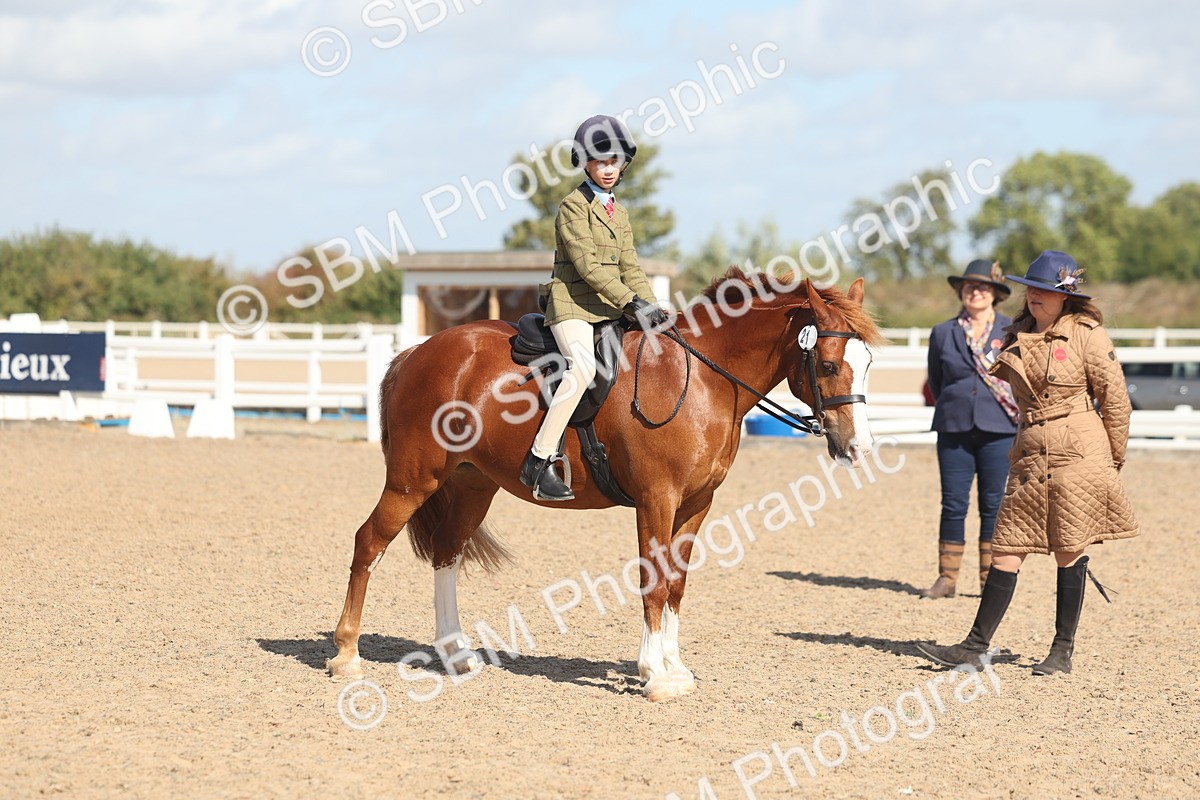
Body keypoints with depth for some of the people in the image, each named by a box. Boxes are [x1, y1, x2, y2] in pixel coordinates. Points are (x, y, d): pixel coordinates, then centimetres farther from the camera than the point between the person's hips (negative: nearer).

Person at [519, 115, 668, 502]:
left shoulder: (620, 214, 20)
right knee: (584, 366, -32)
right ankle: (539, 461, -33)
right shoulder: (574, 206, -5)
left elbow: (630, 269, 17)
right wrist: (633, 303, -21)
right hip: (572, 305, -9)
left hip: (610, 310, 9)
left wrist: (651, 308, 0)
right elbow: (587, 265, -15)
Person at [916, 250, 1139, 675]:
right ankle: (976, 646, 2)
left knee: (1069, 550, 0)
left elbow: (1116, 401, -1)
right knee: (1007, 549, 2)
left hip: (1078, 454, -5)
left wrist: (1113, 462, 3)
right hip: (1030, 458, 5)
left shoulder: (1087, 336, -4)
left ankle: (1063, 651, 9)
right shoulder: (1019, 337, 13)